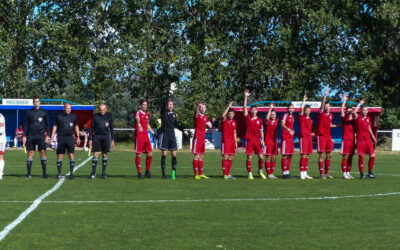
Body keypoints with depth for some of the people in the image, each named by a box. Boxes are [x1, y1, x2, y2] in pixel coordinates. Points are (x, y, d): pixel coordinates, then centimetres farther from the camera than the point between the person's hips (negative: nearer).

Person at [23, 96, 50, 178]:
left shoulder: (44, 112, 7)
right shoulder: (29, 112, 9)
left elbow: (47, 125, 10)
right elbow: (26, 125, 11)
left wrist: (47, 136, 2)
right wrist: (24, 136, 3)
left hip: (41, 135, -1)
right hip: (31, 135, 1)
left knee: (42, 152, -7)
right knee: (30, 153, 0)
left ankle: (44, 173, -3)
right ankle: (28, 173, 3)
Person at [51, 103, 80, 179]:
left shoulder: (73, 117, 8)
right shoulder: (59, 116, 6)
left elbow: (76, 126, 17)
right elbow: (55, 126, 12)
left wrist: (78, 137, 14)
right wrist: (52, 136, 5)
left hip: (70, 137, 0)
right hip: (61, 138, 0)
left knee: (71, 154, -8)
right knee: (59, 155, 1)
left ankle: (71, 173, -5)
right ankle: (59, 173, 8)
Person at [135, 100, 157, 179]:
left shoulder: (147, 114, 17)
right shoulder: (138, 113, -7)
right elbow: (137, 120, -31)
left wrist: (153, 133, 31)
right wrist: (139, 125, -53)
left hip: (146, 136, 7)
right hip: (139, 136, -7)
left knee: (150, 154, 2)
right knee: (139, 154, -3)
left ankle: (147, 172, 14)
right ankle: (139, 173, 3)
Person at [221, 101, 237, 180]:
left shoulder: (234, 122, 14)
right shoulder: (224, 120, -4)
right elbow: (223, 116, -28)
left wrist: (236, 142, 14)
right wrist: (228, 106, -28)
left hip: (232, 142, 6)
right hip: (225, 141, -6)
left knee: (231, 158, 7)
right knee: (225, 157, -8)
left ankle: (228, 174, 15)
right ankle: (225, 174, -7)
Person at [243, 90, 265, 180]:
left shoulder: (259, 120, 8)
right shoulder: (248, 117, 2)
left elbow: (261, 131, 13)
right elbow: (244, 107, -8)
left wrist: (262, 140, 4)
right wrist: (246, 97, -13)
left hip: (257, 140, 2)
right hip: (249, 140, -2)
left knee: (261, 157, -4)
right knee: (249, 158, -2)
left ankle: (260, 171, 16)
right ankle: (250, 174, 6)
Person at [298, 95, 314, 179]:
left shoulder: (310, 119, 18)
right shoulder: (302, 117, -2)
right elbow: (301, 108, -17)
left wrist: (312, 133, 12)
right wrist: (304, 100, -10)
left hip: (309, 138, 7)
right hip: (303, 137, -7)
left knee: (307, 156, 8)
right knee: (303, 156, -10)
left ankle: (305, 173, 12)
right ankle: (302, 174, -10)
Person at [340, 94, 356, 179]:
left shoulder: (354, 121, 15)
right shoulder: (344, 119, 2)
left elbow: (356, 131, 18)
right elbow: (341, 110, -11)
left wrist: (356, 140, 12)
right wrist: (344, 100, -11)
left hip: (352, 140, 5)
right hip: (345, 140, -5)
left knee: (350, 157, 6)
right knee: (345, 156, -7)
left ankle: (348, 173, 12)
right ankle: (344, 173, -8)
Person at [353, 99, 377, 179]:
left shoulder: (368, 118, 15)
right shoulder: (358, 117, -2)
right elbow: (354, 112, -23)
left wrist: (373, 137, 24)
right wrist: (360, 103, -15)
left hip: (368, 140, 5)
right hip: (360, 140, -5)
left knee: (372, 156, 0)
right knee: (361, 157, -2)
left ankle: (370, 172, 12)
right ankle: (361, 174, 6)